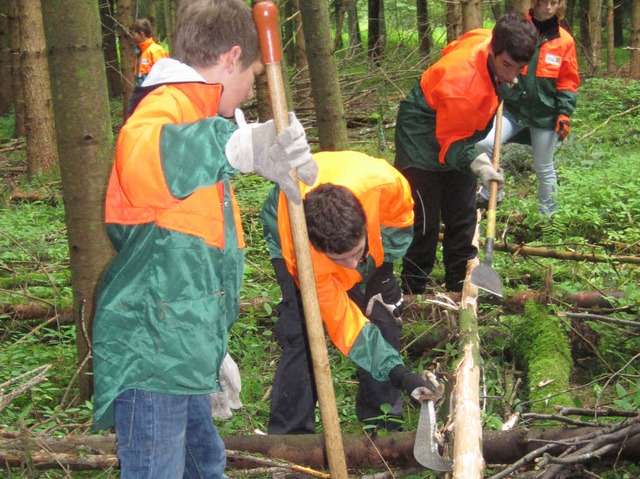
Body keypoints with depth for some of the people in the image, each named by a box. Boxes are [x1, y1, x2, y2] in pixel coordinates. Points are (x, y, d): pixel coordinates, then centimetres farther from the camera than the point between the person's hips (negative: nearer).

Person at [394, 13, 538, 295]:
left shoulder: (489, 40, -16)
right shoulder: (463, 84, -39)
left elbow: (452, 50, 7)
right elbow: (450, 141, -28)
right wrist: (475, 162, -45)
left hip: (455, 134, 9)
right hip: (424, 141, -9)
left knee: (463, 218, 12)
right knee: (425, 221, -7)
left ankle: (459, 288, 22)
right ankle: (413, 293, 5)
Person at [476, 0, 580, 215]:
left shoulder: (564, 40, 0)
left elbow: (568, 82, 4)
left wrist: (565, 113, -5)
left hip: (544, 114, 0)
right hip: (512, 107, 0)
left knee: (544, 169, 9)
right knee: (485, 143, -22)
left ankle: (548, 215, 27)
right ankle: (489, 195, -2)